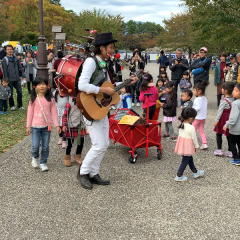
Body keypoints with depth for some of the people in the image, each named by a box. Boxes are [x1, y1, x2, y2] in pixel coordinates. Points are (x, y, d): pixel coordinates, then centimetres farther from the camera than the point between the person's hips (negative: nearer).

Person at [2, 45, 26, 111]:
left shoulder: (16, 59, 12)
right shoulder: (5, 59, -1)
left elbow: (20, 68, 13)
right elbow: (5, 71, -5)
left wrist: (23, 76, 5)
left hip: (17, 79, 4)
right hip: (10, 80, -4)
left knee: (20, 92, 4)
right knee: (11, 93, 3)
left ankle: (20, 106, 16)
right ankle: (12, 106, 18)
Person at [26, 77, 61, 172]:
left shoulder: (50, 99, -1)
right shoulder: (33, 99, -1)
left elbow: (54, 112, 0)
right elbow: (30, 113, 3)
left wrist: (57, 125, -3)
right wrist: (28, 126, 3)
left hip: (47, 126, 1)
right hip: (36, 126, -1)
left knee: (45, 147, 6)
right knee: (35, 146, -5)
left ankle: (43, 163, 24)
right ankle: (35, 158, 26)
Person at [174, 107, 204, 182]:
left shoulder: (181, 125, -1)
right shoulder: (191, 127, -23)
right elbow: (194, 138, -14)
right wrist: (196, 146, 0)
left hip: (181, 144, 8)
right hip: (187, 146, -8)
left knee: (190, 159, 23)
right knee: (185, 161, 4)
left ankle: (195, 172, 38)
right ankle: (179, 176, 10)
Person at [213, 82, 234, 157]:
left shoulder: (224, 101, -19)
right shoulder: (233, 99, 0)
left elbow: (220, 111, -17)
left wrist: (216, 120, -10)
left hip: (223, 119, -6)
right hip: (230, 119, 6)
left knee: (219, 134, 8)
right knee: (229, 135, 12)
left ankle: (219, 150, 9)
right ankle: (230, 151, 17)